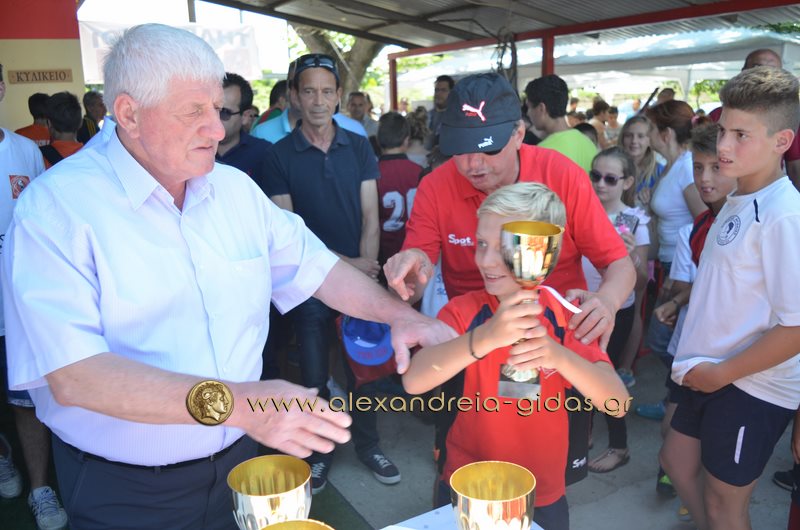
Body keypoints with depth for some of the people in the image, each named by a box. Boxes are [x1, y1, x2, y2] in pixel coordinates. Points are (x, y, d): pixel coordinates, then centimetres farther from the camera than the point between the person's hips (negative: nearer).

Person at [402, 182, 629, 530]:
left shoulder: (565, 317, -9)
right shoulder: (463, 311, -14)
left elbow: (618, 404, -20)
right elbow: (413, 382, -30)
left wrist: (560, 357, -38)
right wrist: (487, 336, -45)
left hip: (543, 498, 2)